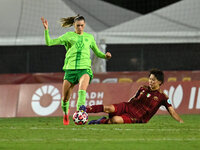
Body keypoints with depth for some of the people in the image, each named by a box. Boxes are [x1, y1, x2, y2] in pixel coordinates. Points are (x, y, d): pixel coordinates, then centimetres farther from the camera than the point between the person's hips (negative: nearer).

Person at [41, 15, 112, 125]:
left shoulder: (89, 37, 17)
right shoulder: (68, 36, 10)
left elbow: (97, 52, 27)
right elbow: (49, 42, 7)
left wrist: (105, 55, 6)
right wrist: (46, 30, -7)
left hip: (84, 68, 0)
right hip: (70, 68, 0)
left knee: (82, 89, -31)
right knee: (65, 98, 2)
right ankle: (66, 113, 33)